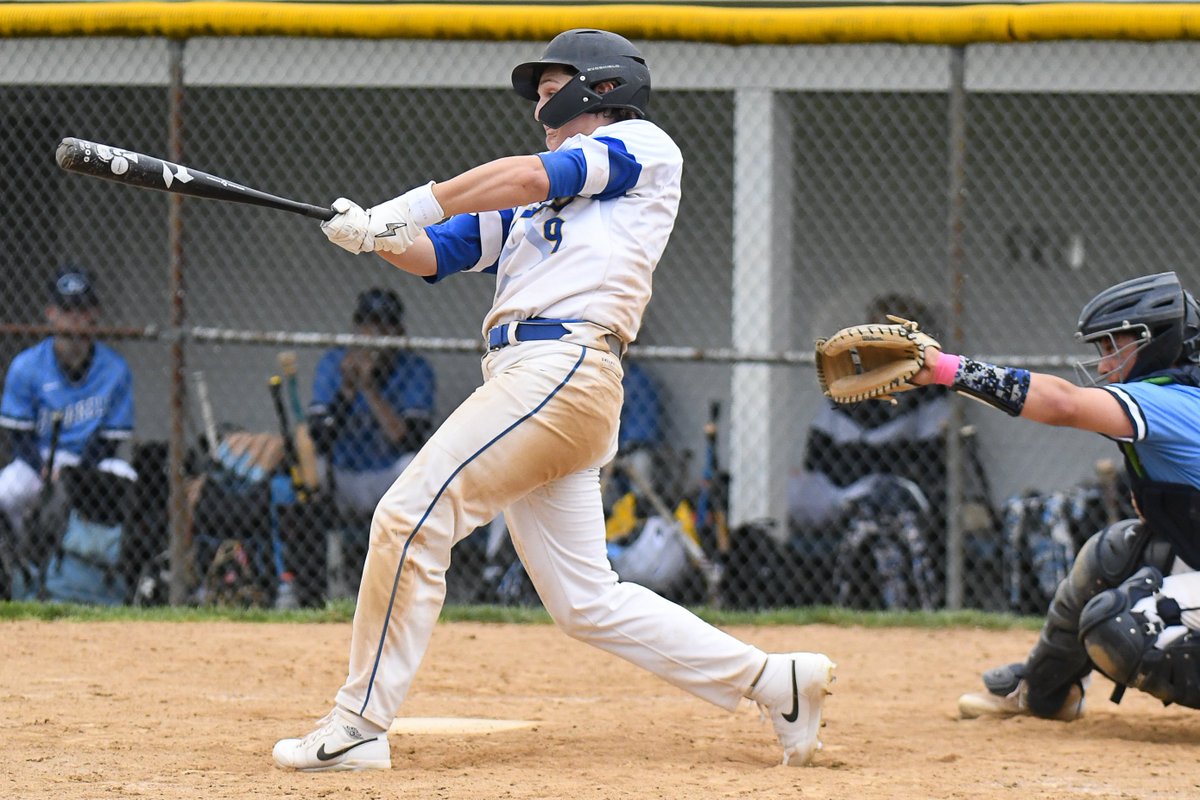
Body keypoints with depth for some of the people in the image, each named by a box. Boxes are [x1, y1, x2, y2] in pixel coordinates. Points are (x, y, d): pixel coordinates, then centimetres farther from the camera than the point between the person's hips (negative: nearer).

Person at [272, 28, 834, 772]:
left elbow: (525, 178, -7)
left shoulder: (643, 147, 7)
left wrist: (407, 208, -10)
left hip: (563, 367, -9)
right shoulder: (533, 203, 30)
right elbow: (433, 253, 21)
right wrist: (376, 234, 0)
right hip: (528, 376, 9)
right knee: (588, 603, 6)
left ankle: (360, 726, -14)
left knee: (411, 516, -15)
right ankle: (776, 681, 10)